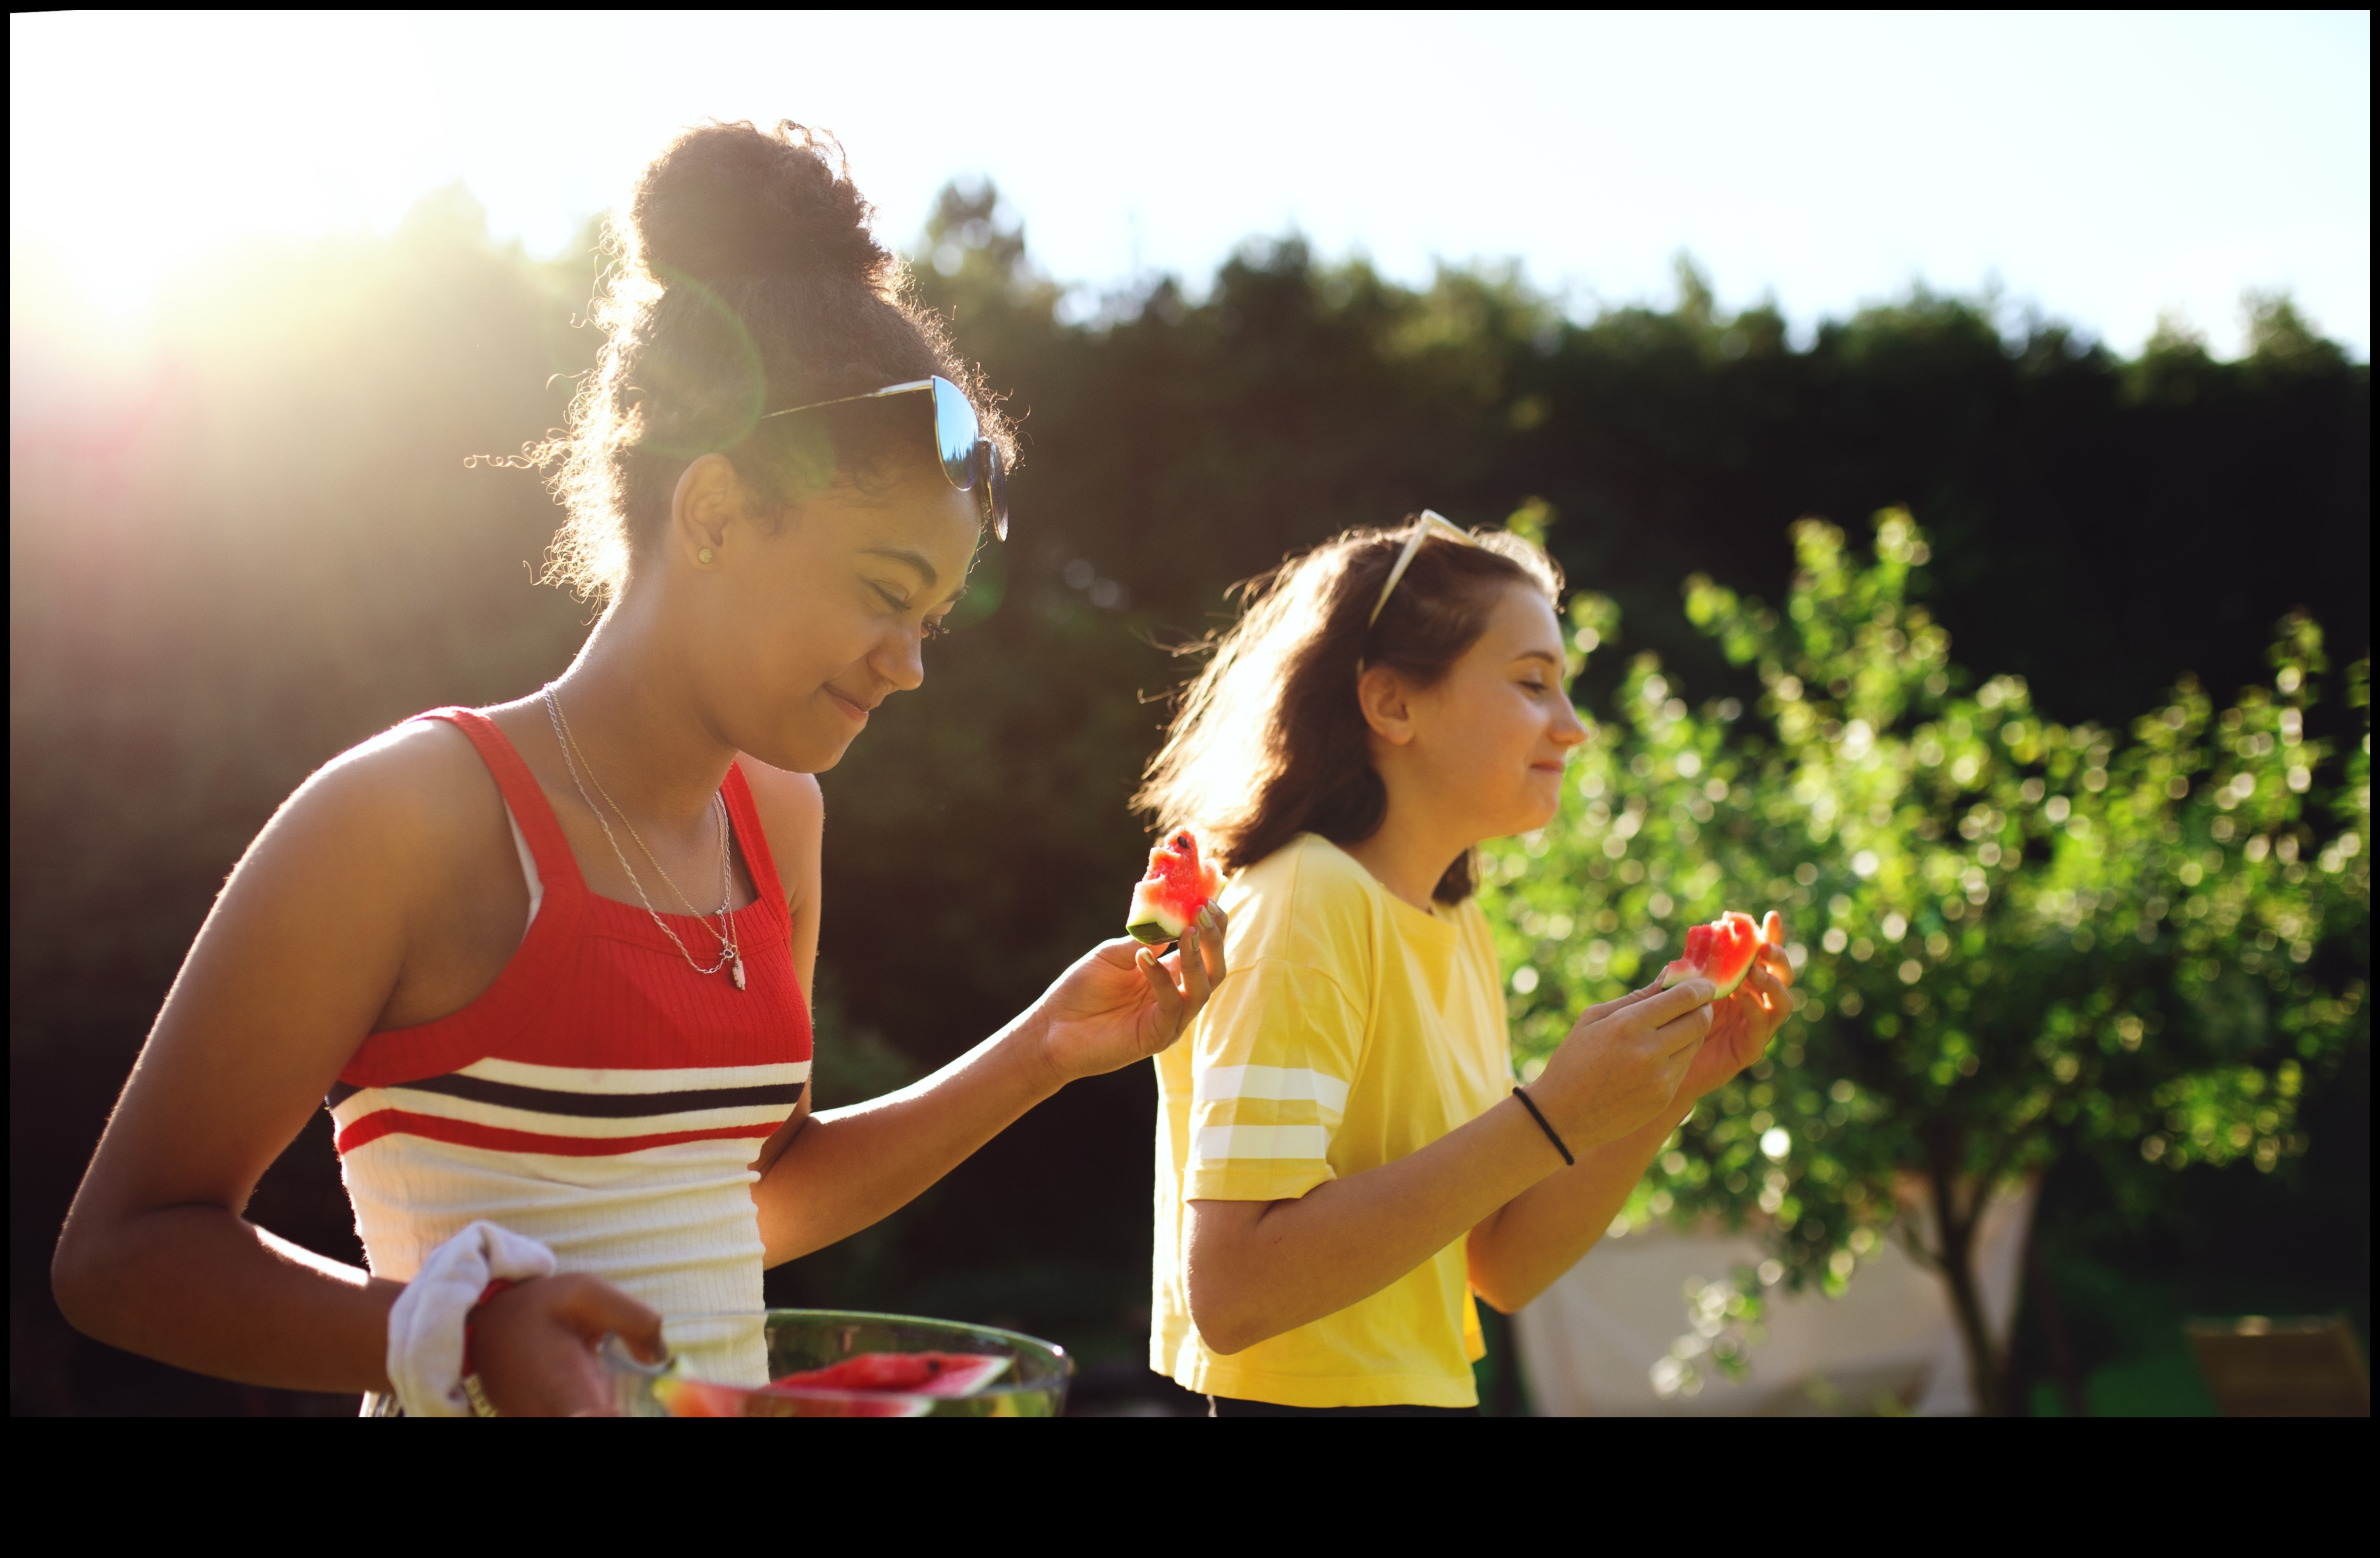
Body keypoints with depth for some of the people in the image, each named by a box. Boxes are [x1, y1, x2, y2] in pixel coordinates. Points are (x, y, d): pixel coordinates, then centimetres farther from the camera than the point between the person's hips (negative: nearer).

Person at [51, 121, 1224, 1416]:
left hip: (736, 1385, 5)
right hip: (492, 1402, -4)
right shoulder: (414, 813, -12)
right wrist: (463, 1331, -23)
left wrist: (1041, 1054, 11)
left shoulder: (775, 815, 9)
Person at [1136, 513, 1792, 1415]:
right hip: (1300, 1400, -7)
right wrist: (1552, 1119, -25)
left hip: (1428, 1391, 7)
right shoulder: (1304, 908, -15)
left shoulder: (1459, 928, 8)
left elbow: (1501, 1270, 8)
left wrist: (1670, 1090, -4)